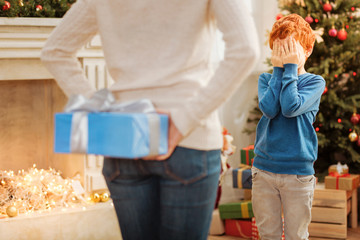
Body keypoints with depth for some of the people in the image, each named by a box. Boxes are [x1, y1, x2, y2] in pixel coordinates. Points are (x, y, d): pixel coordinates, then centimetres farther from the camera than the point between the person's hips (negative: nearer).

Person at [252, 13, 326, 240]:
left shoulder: (315, 82, 0)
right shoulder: (266, 79, 8)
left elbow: (291, 107, -19)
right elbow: (269, 108, -12)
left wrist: (290, 67, -11)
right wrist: (279, 69, -7)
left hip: (298, 172, -2)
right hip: (264, 168, 2)